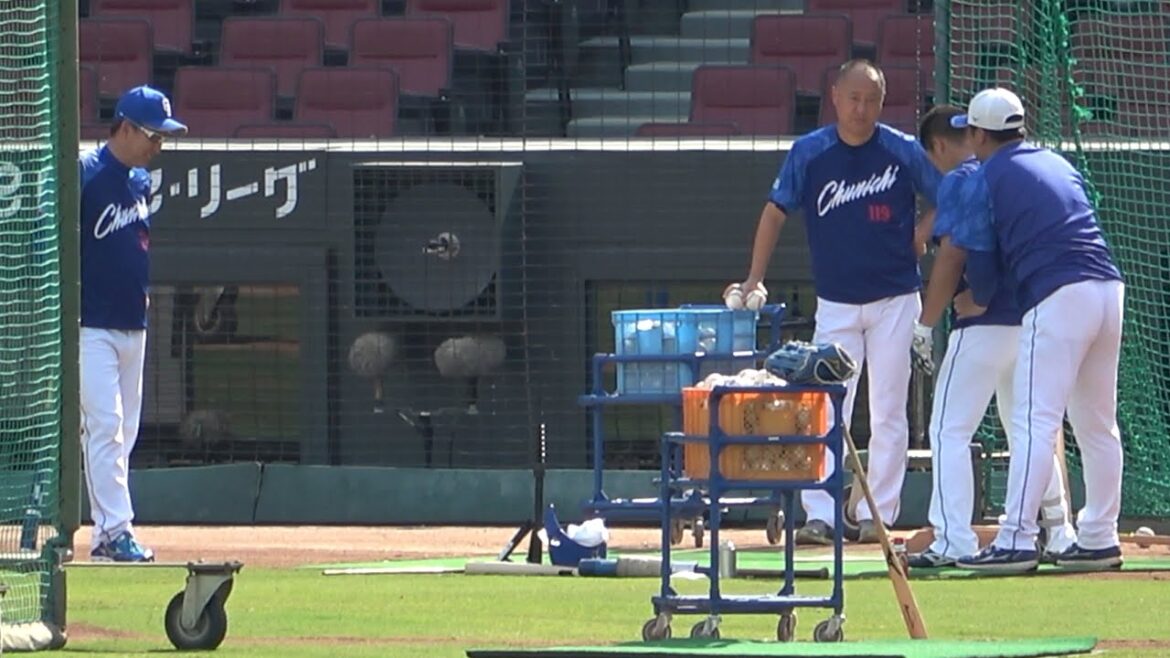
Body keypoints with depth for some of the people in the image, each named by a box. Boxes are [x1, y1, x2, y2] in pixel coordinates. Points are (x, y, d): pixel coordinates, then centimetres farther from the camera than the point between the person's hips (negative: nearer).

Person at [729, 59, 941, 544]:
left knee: (887, 412, 1)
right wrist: (754, 279, -3)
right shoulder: (809, 153, -2)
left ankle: (878, 515, 6)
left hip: (894, 300, -1)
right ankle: (819, 516, -7)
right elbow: (776, 212, 4)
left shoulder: (903, 153, -5)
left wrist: (915, 246, -5)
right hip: (836, 302, 1)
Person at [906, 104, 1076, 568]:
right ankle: (1058, 533, 20)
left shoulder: (957, 182, -6)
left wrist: (925, 324, -11)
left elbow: (952, 257, -14)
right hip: (1030, 318, 7)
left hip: (983, 326, -7)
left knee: (949, 430, -5)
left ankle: (954, 539, -14)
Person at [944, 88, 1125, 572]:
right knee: (1097, 424, 14)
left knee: (1035, 422, -10)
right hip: (1109, 289, 7)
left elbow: (979, 254, 1)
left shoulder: (988, 178, 3)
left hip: (1057, 296, -7)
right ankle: (1099, 538, 17)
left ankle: (1016, 541, -15)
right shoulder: (1057, 163, 22)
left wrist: (978, 301, 21)